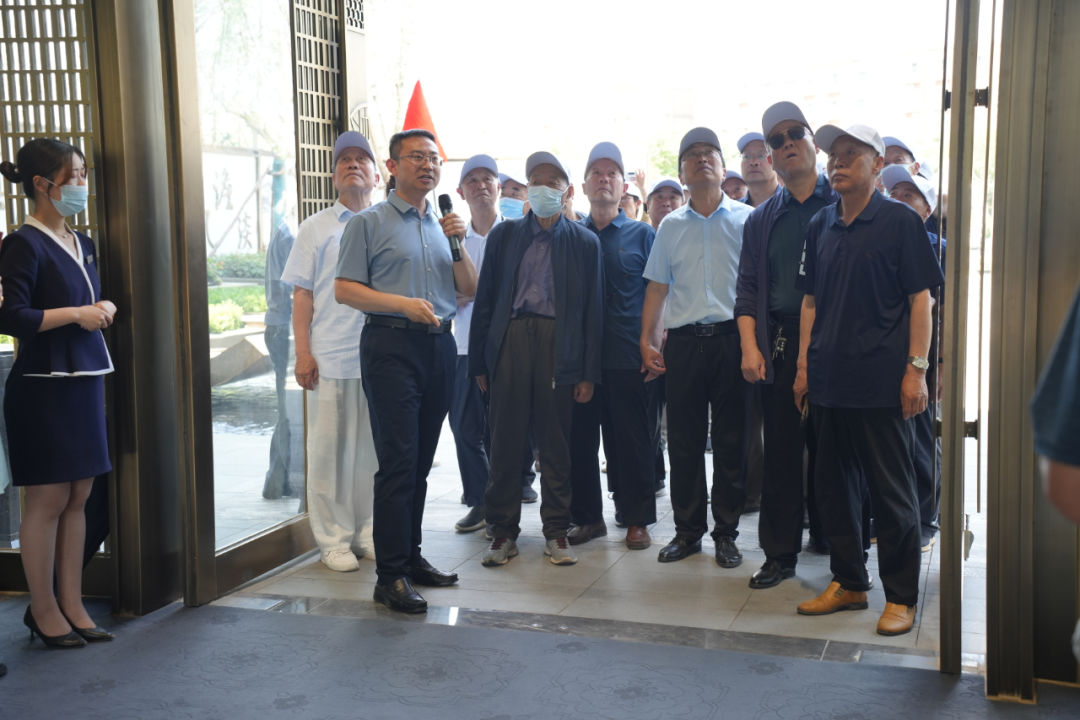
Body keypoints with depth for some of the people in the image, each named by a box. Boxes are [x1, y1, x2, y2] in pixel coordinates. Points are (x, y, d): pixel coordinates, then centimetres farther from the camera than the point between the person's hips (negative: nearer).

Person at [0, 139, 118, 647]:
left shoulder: (81, 244, 15)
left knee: (77, 498, 9)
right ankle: (43, 611, 12)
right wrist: (75, 314, -13)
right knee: (47, 500, 0)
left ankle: (72, 606, 18)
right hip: (42, 386, -8)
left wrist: (103, 309, 3)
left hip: (85, 381, 8)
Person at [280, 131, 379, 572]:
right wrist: (303, 353, -5)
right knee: (329, 450, 2)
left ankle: (362, 532, 19)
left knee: (372, 449, 7)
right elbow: (302, 294, 4)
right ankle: (333, 540, 12)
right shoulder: (316, 228, 8)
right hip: (330, 358, -2)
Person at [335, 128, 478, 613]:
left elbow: (469, 291, 14)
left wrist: (458, 244, -1)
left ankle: (411, 556, 21)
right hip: (391, 345, -6)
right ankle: (390, 575, -5)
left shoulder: (442, 223, 18)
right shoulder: (369, 223, 1)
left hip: (439, 345, 6)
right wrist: (404, 304, -16)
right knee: (398, 460, -10)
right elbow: (344, 289, -6)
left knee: (421, 460, 11)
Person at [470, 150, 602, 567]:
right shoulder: (504, 235, 11)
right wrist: (479, 361, 3)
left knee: (556, 445, 6)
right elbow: (485, 299, 9)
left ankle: (556, 532, 17)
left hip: (558, 347, -1)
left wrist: (589, 372, 0)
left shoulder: (584, 242, 8)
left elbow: (592, 309, 5)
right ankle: (503, 532, 14)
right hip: (509, 342, 1)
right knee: (505, 443, 3)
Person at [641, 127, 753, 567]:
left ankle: (726, 533, 14)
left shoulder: (746, 219, 3)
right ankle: (688, 531, 18)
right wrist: (647, 341, 6)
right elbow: (657, 288, 14)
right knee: (683, 443, 6)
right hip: (683, 341, 3)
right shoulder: (671, 226, 13)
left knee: (731, 443, 3)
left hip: (731, 337, -2)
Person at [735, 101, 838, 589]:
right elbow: (747, 289, 12)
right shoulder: (762, 220, 15)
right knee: (781, 452, 5)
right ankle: (780, 554, 15)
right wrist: (750, 346, -1)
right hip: (780, 345, 3)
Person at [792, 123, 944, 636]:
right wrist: (803, 363, 9)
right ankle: (848, 582, 25)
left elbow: (920, 299, -5)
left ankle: (901, 597, 13)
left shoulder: (900, 222, -3)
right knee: (835, 485, 11)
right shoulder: (821, 226, 11)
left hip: (881, 381, -5)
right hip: (829, 379, 5)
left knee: (891, 491, 1)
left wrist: (916, 369, -11)